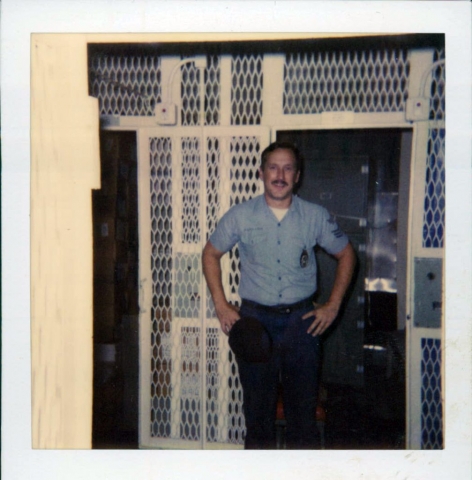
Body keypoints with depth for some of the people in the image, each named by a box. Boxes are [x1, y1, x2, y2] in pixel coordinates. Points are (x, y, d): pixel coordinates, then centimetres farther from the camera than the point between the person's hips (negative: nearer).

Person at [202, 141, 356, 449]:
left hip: (301, 320, 0)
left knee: (303, 407, 9)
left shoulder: (316, 216, -1)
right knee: (257, 408, 10)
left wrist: (333, 305, 4)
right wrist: (221, 305, 2)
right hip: (254, 319, 0)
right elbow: (211, 254, 10)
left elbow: (346, 254, 10)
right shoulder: (240, 216, -1)